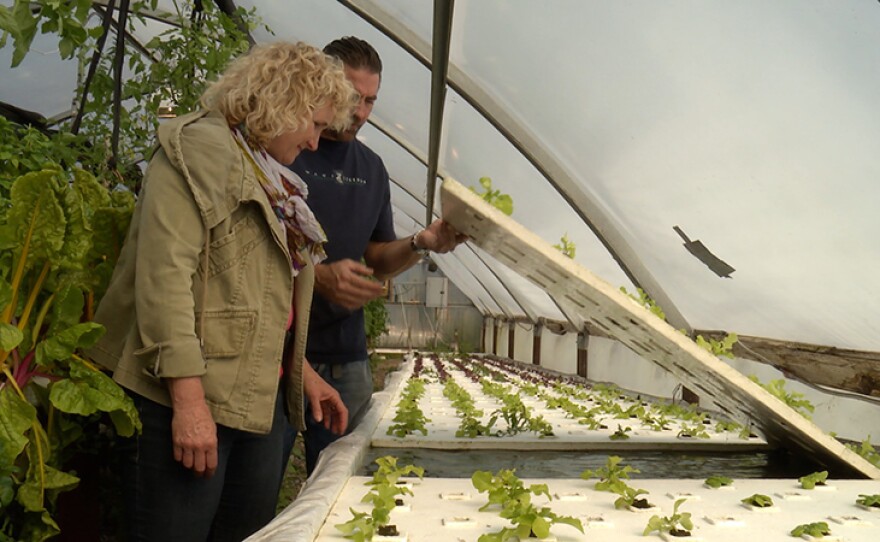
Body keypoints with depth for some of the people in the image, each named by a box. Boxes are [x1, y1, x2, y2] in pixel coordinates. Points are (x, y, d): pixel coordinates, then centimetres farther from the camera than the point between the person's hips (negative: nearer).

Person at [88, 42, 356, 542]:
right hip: (187, 399, -8)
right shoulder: (200, 150, -8)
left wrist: (303, 372, 20)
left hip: (262, 400, 9)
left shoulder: (271, 177, 19)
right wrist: (188, 399, -23)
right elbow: (165, 275, -19)